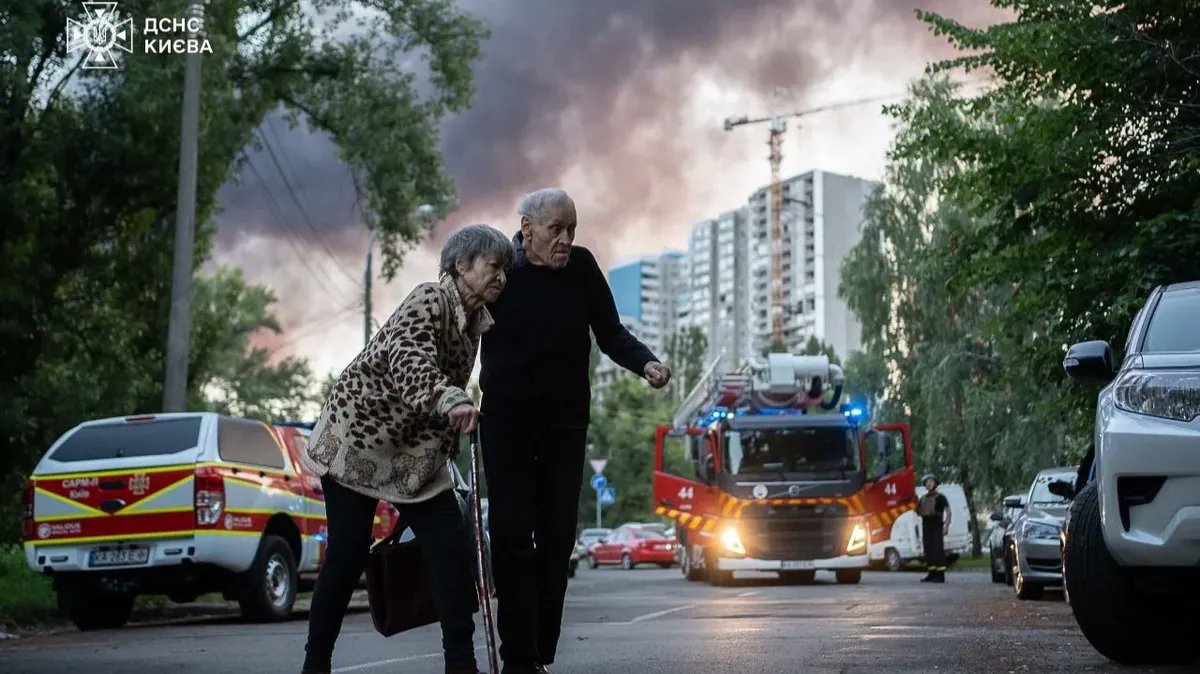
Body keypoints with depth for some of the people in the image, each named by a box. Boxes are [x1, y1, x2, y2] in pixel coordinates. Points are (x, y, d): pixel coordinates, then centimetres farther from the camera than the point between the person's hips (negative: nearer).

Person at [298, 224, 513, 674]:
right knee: (348, 555, -5)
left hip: (416, 448, 7)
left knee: (451, 547, -7)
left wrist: (447, 451, 16)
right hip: (358, 435, -7)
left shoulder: (476, 321, 6)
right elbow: (407, 356, -38)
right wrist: (450, 400, -54)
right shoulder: (430, 300, -19)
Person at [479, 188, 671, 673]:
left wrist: (646, 363, -15)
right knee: (512, 534, -7)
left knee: (557, 537, 3)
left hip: (565, 423, 2)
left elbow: (610, 334, 4)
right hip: (506, 422, -2)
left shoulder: (582, 267, -1)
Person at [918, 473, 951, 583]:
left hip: (936, 526, -7)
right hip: (926, 527, 7)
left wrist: (946, 525, -18)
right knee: (928, 550, 5)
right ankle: (932, 573, 10)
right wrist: (916, 505, 3)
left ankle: (940, 575, -11)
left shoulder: (940, 497, -2)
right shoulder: (923, 498, 18)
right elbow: (919, 512, 22)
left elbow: (948, 511, -8)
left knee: (938, 550, -10)